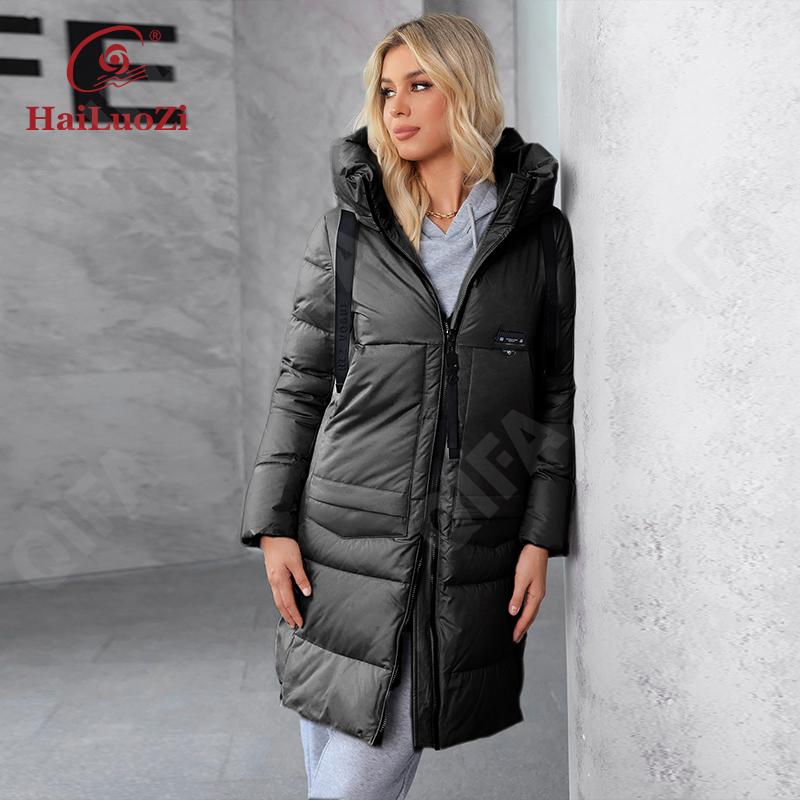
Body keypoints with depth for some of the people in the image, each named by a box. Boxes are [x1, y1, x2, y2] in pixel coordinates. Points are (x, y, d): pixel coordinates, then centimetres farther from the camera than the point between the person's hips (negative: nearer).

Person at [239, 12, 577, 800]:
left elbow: (557, 393, 4)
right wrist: (272, 525, 0)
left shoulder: (539, 232, 3)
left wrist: (541, 537, -2)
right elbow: (300, 383, 5)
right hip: (347, 538, 1)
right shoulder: (347, 230, 3)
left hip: (471, 551, 0)